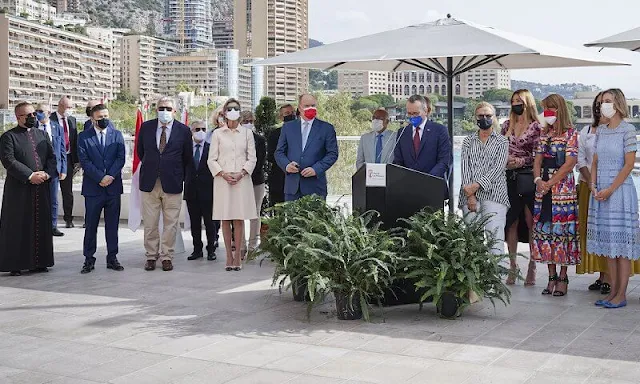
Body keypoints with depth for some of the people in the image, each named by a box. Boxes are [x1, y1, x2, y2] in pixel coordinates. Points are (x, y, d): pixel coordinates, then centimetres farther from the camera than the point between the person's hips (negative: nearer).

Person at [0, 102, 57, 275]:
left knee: (41, 226, 8)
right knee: (17, 228, 0)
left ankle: (39, 262, 16)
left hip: (42, 188, 5)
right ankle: (15, 264, 6)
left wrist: (47, 173, -8)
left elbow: (52, 157, 11)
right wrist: (30, 175, -19)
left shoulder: (41, 135, 15)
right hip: (18, 189, -5)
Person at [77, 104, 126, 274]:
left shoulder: (117, 135, 9)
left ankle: (112, 258, 15)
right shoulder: (83, 137, 3)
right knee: (90, 225, 2)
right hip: (93, 188, -2)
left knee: (112, 225, 7)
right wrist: (100, 178, -14)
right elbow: (84, 161, -5)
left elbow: (121, 158, 1)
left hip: (113, 186, 2)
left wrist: (110, 176, -13)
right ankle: (89, 260, 10)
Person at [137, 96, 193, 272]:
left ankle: (166, 257, 13)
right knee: (150, 223, 6)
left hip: (172, 183, -1)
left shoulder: (183, 130, -1)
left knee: (170, 223, 3)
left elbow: (187, 157, 9)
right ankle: (151, 256, 16)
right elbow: (140, 151, 17)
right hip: (149, 183, 1)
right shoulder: (146, 127, 4)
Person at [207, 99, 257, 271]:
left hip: (242, 180, 0)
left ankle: (237, 256, 4)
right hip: (222, 180, 0)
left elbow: (252, 158, 5)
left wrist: (241, 173, -9)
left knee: (239, 219, -2)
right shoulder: (217, 133, 6)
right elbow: (212, 159, 4)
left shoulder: (247, 133, 7)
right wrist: (223, 174, -10)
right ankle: (229, 256, 8)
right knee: (225, 219, 1)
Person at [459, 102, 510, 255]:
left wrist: (477, 185, -12)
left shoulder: (502, 141, 11)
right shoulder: (468, 141, 17)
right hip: (470, 195, 2)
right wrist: (469, 194, -7)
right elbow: (465, 168, 7)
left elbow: (498, 168, -1)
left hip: (493, 193, -2)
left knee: (494, 235, -14)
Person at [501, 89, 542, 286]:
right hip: (510, 178, 4)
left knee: (531, 222, -1)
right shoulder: (507, 125, 13)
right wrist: (505, 160, -4)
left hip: (528, 178, -4)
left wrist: (521, 161, -14)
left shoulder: (536, 127, -1)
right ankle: (513, 267, 11)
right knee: (511, 223, 4)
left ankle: (532, 268, 6)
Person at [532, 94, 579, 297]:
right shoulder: (544, 134, 16)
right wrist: (538, 180, -6)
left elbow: (569, 164, -10)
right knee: (544, 230, 4)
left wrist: (550, 183, -14)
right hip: (543, 189, 6)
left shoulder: (570, 133, -3)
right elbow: (538, 160, 12)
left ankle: (563, 278, 3)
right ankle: (552, 276, 12)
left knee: (563, 230, -4)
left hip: (563, 188, -6)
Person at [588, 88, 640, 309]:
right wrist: (593, 187, -2)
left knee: (621, 242, -3)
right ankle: (613, 290, 15)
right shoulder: (600, 131, 12)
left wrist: (610, 189, -15)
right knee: (607, 242, 8)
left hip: (620, 190, -6)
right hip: (601, 192, 7)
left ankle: (621, 294, 2)